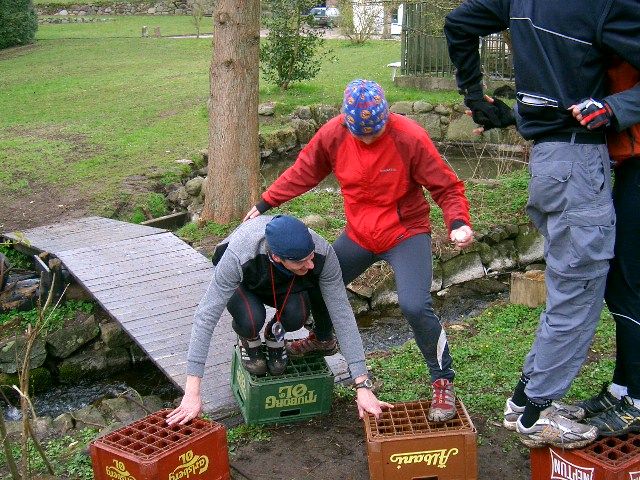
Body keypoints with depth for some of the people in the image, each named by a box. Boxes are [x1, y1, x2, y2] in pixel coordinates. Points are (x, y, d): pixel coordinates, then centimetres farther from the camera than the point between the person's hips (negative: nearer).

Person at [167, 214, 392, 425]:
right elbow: (206, 317, -40)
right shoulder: (239, 255, -43)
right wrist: (192, 393, -43)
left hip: (288, 285, 2)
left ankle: (275, 334, 6)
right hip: (243, 284, -2)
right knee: (251, 320, -34)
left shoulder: (322, 252, -36)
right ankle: (250, 342, 3)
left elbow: (342, 315, -31)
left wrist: (363, 386, -33)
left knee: (296, 315, -31)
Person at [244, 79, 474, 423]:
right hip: (358, 235, 5)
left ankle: (443, 383, -1)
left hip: (406, 233, -5)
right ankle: (322, 338, 50)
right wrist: (265, 204, 3)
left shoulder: (410, 137, -23)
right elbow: (303, 172, 4)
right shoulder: (332, 135, -12)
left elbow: (446, 187, -16)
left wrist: (458, 222, -33)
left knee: (415, 306, -24)